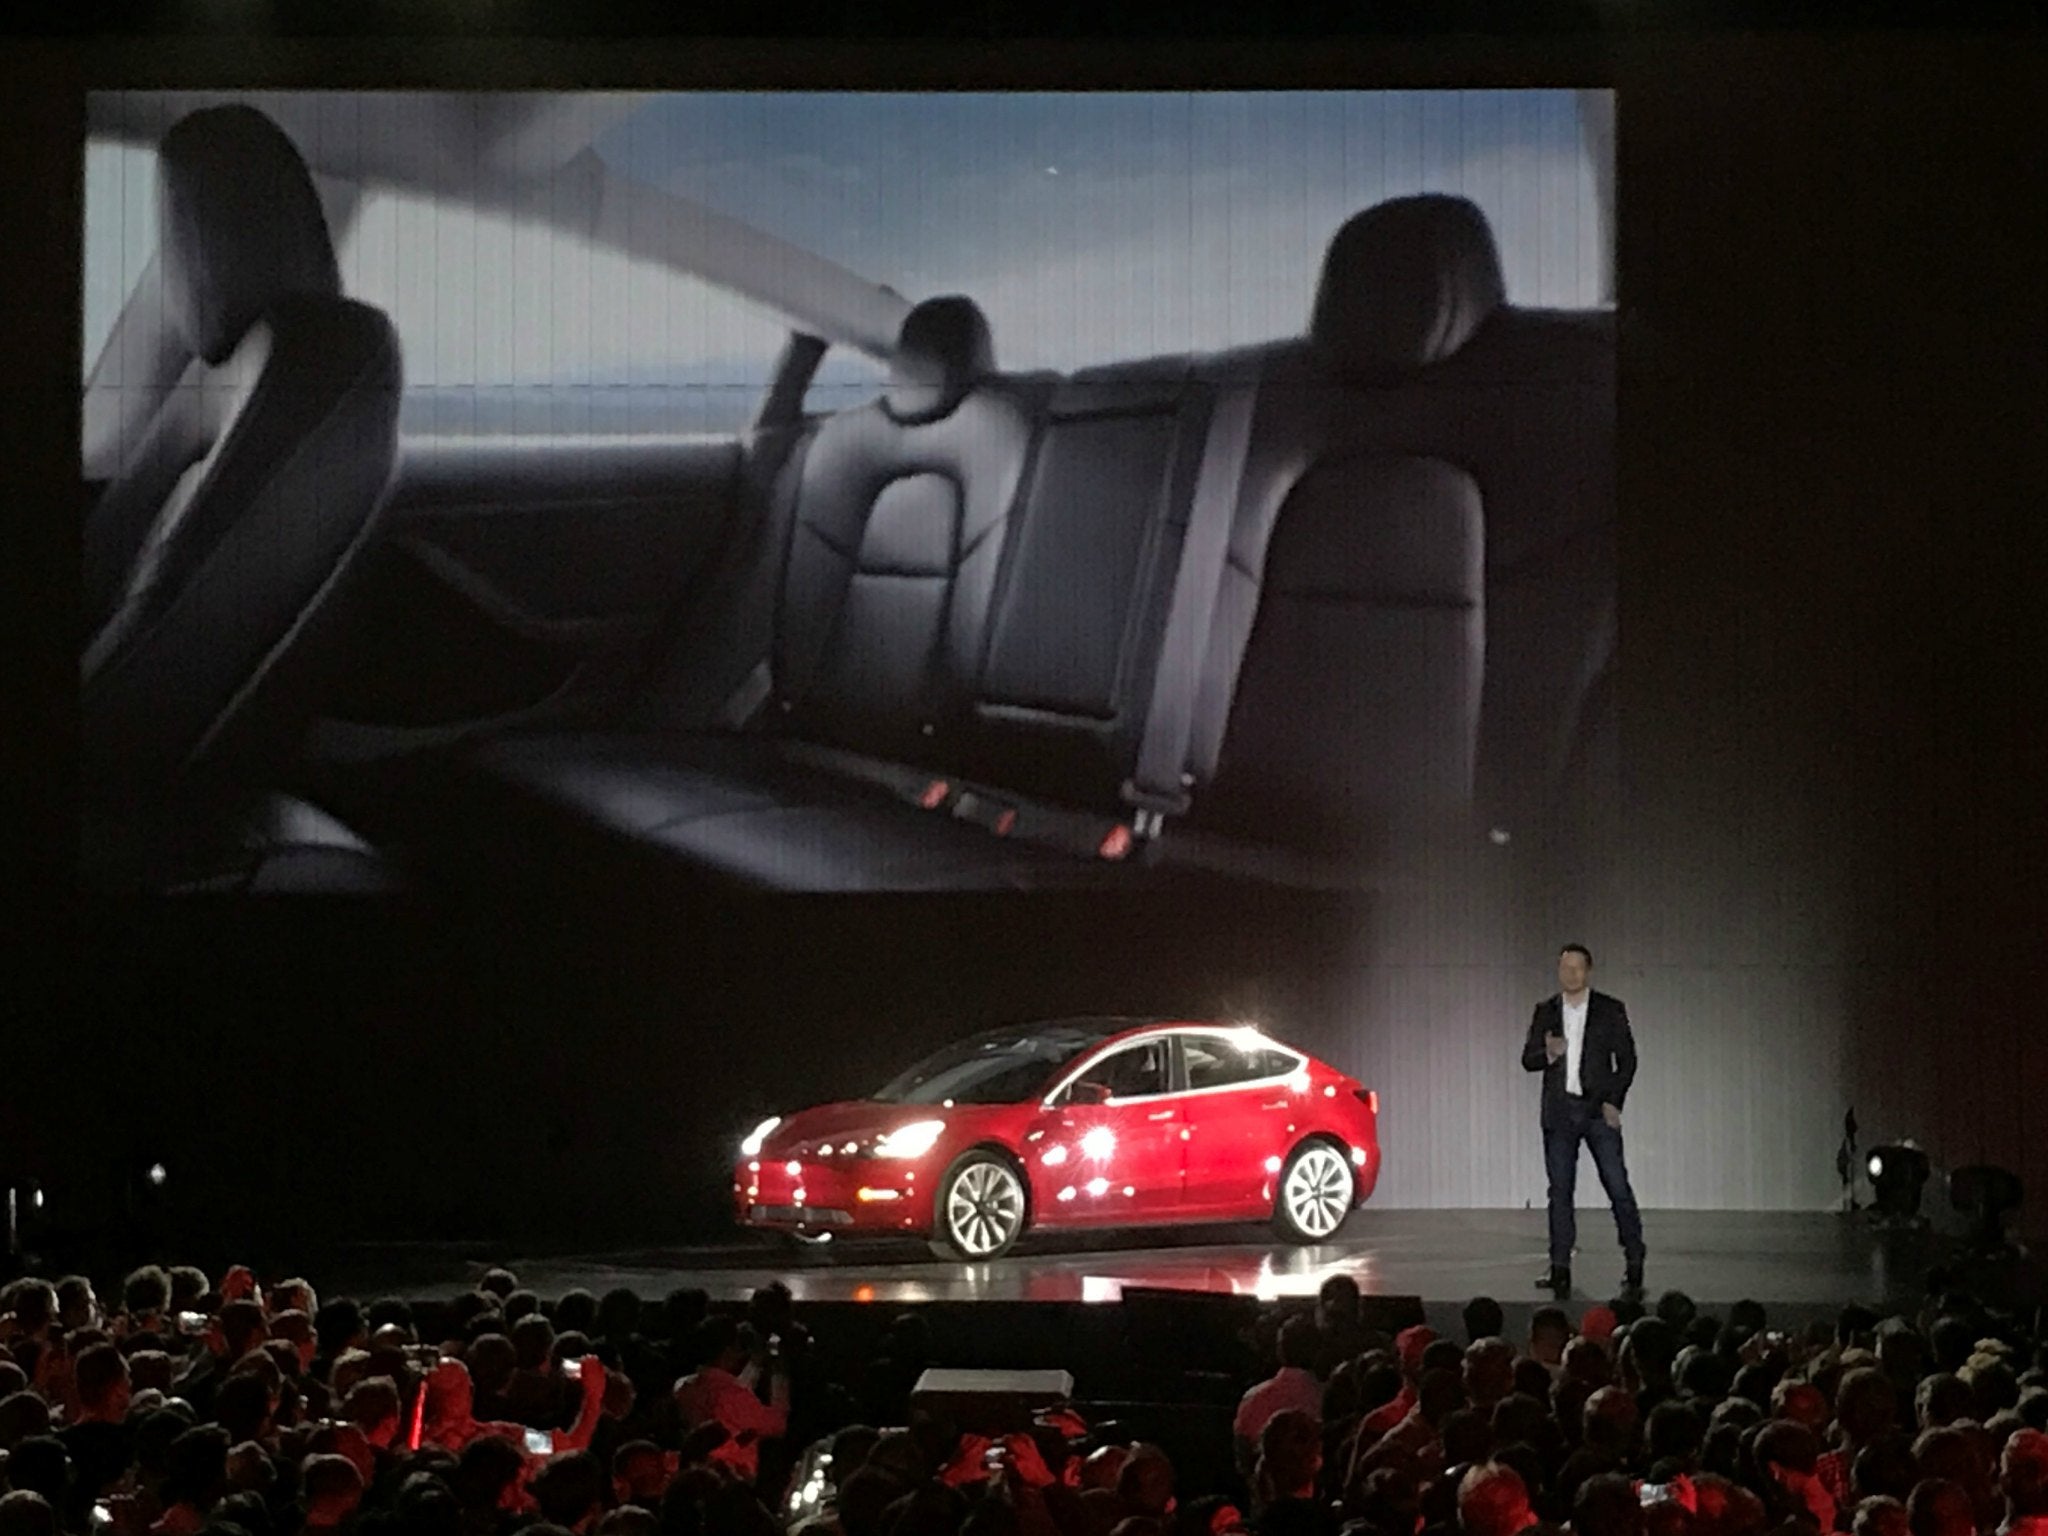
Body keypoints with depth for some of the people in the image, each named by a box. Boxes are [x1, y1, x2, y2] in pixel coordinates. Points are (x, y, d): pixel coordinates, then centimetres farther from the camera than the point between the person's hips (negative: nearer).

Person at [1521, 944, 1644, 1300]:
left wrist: (1614, 1102, -8)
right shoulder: (1546, 1012, 9)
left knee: (1618, 1187, -7)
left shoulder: (1610, 1010, 2)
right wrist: (1548, 1054, -17)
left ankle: (1634, 1265, -1)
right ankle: (1560, 1268, 6)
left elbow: (1627, 1059, 2)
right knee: (1560, 1190, 3)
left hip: (1598, 1110, -3)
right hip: (1558, 1111, 3)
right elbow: (1527, 1059, 6)